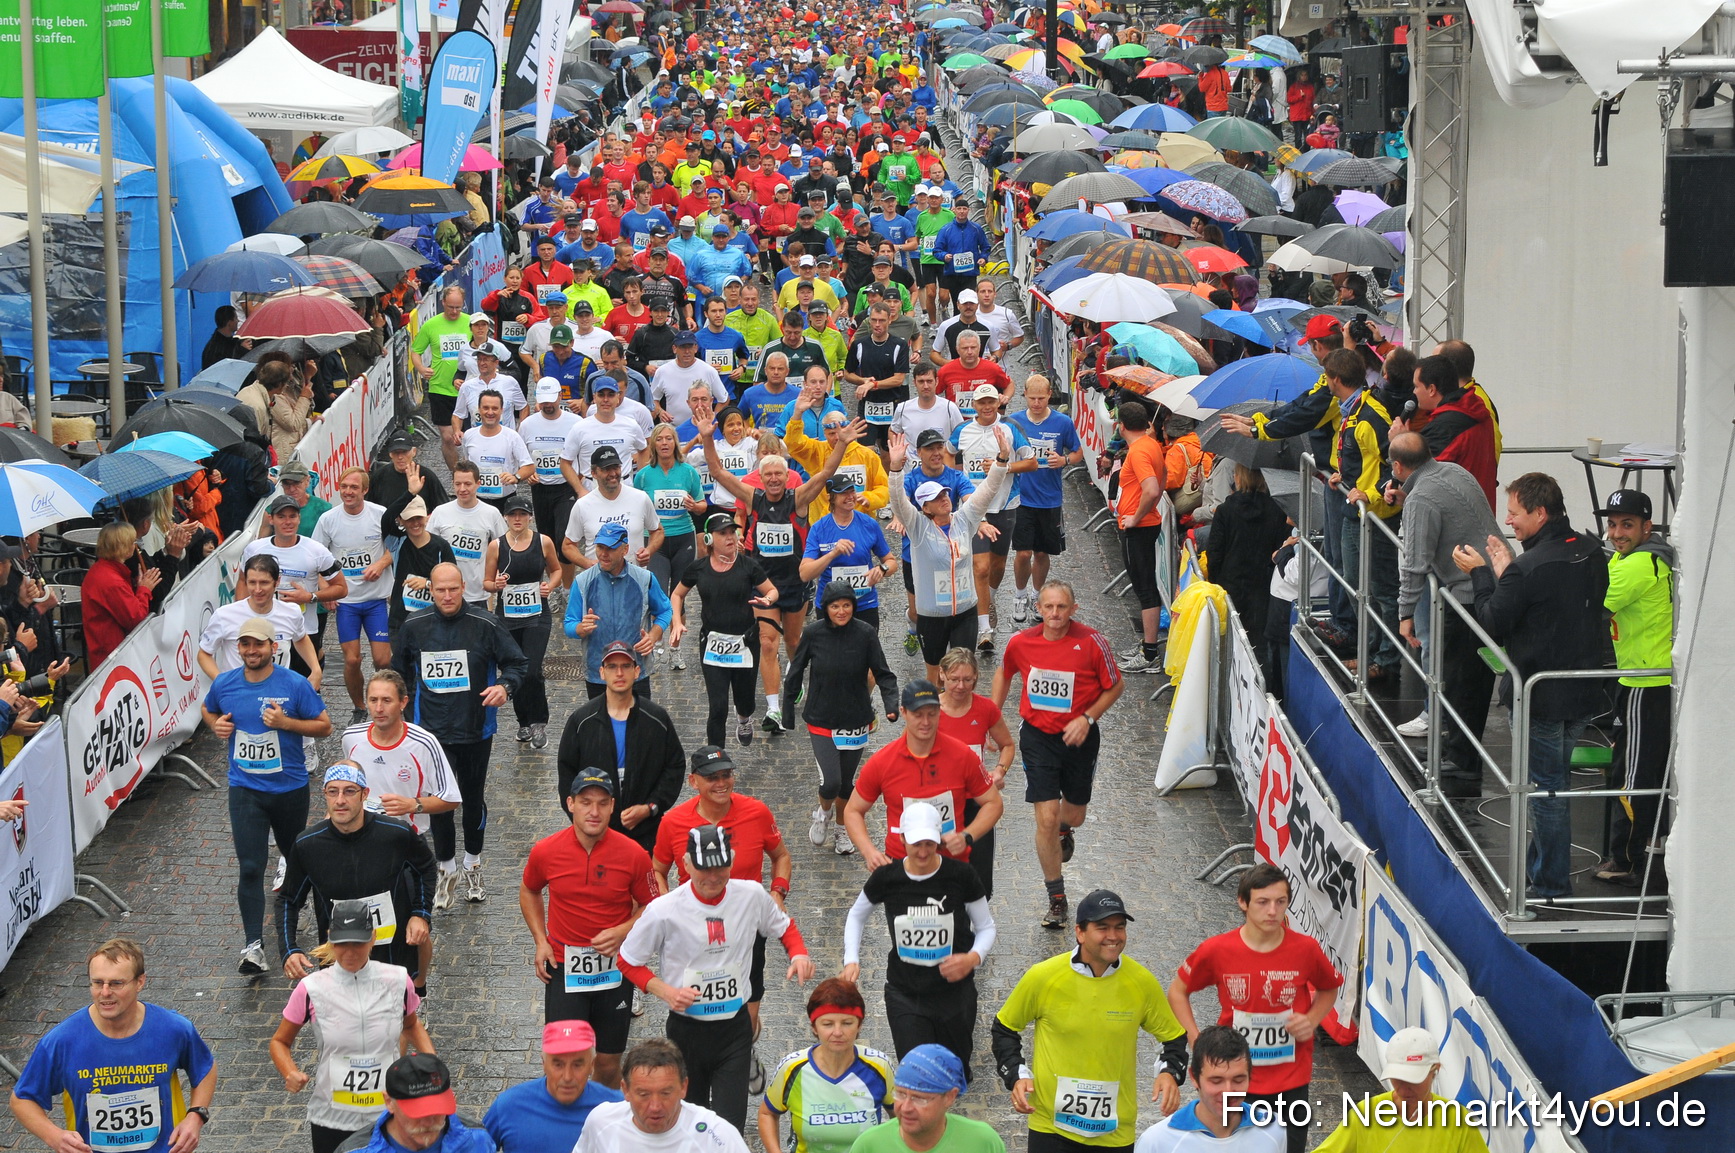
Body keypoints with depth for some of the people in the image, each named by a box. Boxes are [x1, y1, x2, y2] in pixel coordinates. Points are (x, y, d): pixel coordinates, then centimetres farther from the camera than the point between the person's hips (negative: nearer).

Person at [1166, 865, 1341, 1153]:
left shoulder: (1305, 950, -10)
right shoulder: (1217, 950, -11)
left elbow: (1329, 989, 11)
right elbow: (1178, 991, 5)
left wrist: (1312, 1020, -8)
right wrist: (1196, 1041, -5)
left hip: (1291, 1083, 0)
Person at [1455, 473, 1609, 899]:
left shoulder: (1527, 570, -23)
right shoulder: (1590, 552, 2)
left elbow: (1493, 623, -13)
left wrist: (1480, 573, 0)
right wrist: (1505, 570, 13)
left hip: (1540, 695, -8)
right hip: (1583, 690, 8)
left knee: (1546, 788, 2)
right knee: (1554, 780, 20)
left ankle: (1551, 888, 10)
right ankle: (1543, 868, 31)